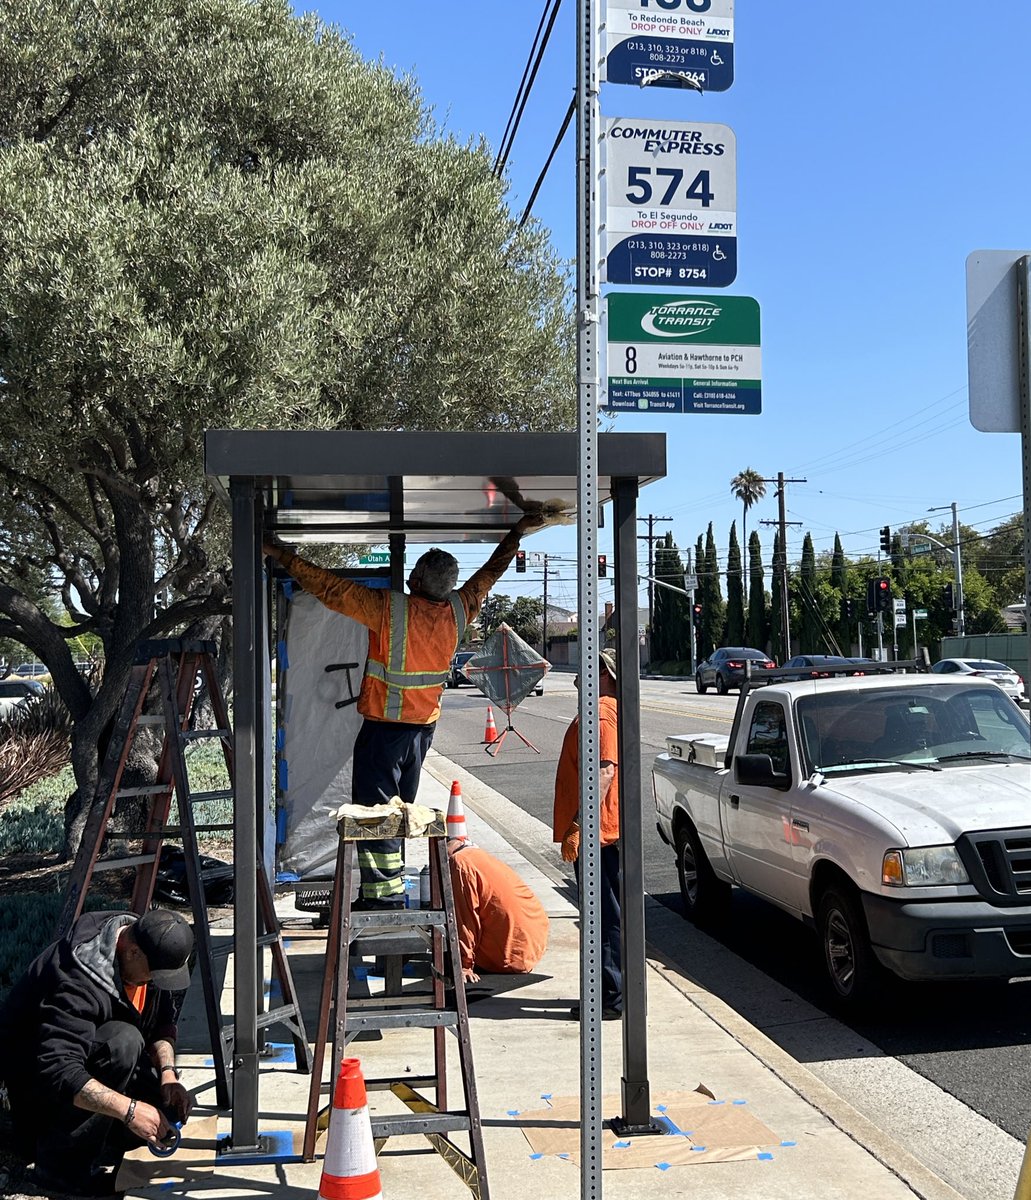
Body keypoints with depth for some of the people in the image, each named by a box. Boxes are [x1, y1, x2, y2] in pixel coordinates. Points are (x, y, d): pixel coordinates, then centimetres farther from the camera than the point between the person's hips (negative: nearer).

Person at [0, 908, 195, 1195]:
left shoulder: (151, 956, -9)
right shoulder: (79, 981, -35)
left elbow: (163, 1023, 3)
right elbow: (56, 1070, -42)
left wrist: (168, 1073, -15)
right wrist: (128, 1109, -44)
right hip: (33, 1072, -8)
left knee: (173, 1108, -8)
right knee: (123, 1041, -35)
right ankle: (63, 1164, -20)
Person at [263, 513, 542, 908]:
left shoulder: (388, 608, -19)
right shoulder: (457, 611, -4)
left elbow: (328, 586, -15)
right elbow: (489, 572, 12)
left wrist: (282, 555, -4)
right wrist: (517, 532, 25)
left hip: (383, 730, -6)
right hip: (424, 728, 6)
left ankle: (385, 896, -3)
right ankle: (388, 891, 22)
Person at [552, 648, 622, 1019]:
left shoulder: (602, 713, -16)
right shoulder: (604, 710, 18)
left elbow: (604, 772, -26)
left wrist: (578, 827, -29)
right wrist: (574, 827, 25)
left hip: (597, 834, -11)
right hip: (595, 834, 11)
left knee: (606, 916, -4)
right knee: (602, 915, 15)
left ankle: (611, 999, 2)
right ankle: (608, 992, 24)